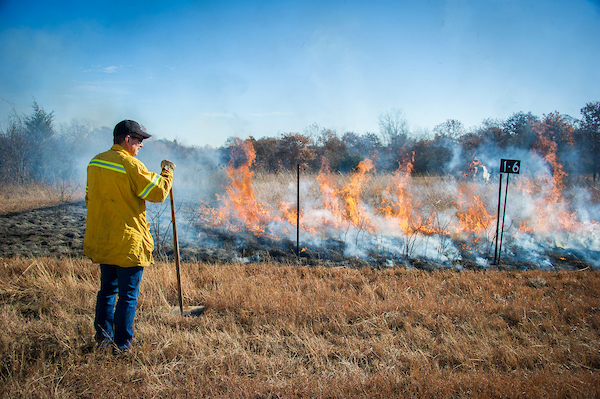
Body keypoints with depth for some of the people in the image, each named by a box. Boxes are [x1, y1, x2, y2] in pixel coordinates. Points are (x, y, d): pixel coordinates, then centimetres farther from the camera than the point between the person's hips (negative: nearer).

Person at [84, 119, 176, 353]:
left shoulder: (95, 162, 8)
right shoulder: (130, 165, -17)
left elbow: (90, 199, 16)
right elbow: (158, 193, -14)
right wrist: (167, 173, 2)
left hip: (101, 240, 8)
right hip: (128, 242, -8)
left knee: (107, 289, 21)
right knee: (128, 295, 5)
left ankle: (102, 337, 29)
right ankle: (121, 344, 13)